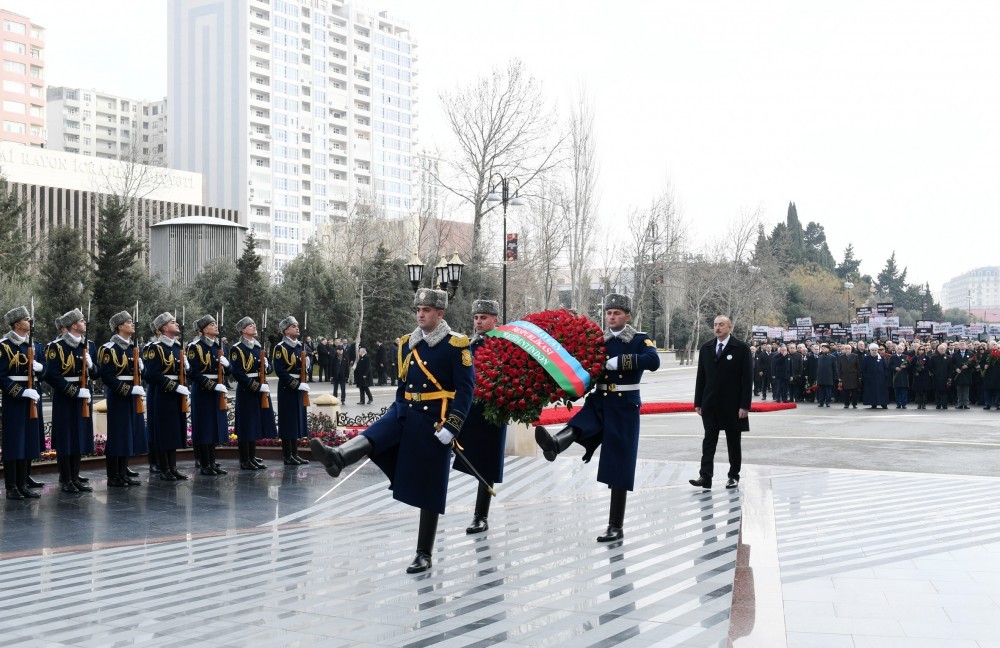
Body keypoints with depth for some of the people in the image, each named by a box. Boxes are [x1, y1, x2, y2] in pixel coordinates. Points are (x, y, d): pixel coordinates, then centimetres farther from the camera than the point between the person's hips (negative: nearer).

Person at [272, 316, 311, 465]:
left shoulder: (300, 346, 13)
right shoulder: (280, 347, -11)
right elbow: (279, 370, -18)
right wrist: (296, 384, -21)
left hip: (299, 387, 8)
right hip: (287, 388, -8)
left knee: (298, 420, 11)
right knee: (288, 421, -3)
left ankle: (295, 454, 19)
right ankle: (288, 457, 2)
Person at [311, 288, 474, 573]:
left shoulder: (456, 345, -9)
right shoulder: (408, 343, 9)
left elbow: (465, 390, -12)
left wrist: (451, 427, -19)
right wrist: (397, 416, 18)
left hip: (434, 423, -5)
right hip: (403, 412, 6)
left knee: (428, 491, 0)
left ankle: (424, 555, 9)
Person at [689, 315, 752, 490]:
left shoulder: (741, 349, -5)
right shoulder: (706, 348, 8)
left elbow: (746, 379, -7)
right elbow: (701, 377, 10)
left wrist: (744, 405, -12)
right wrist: (698, 402, 6)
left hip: (732, 404, -3)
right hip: (710, 404, 3)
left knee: (733, 441, 7)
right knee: (709, 440, -2)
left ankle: (734, 476, 17)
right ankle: (705, 476, -6)